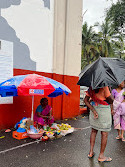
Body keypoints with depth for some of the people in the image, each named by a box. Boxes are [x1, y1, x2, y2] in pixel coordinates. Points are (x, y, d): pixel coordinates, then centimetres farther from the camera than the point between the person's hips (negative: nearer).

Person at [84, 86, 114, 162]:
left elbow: (86, 100, 0)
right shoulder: (104, 87, -18)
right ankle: (101, 156, 19)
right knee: (104, 133, 8)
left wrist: (93, 111, -6)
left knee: (94, 130, 19)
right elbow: (111, 100, -17)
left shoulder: (91, 88, 2)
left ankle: (91, 152, 27)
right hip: (104, 110, -6)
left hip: (94, 109, 6)